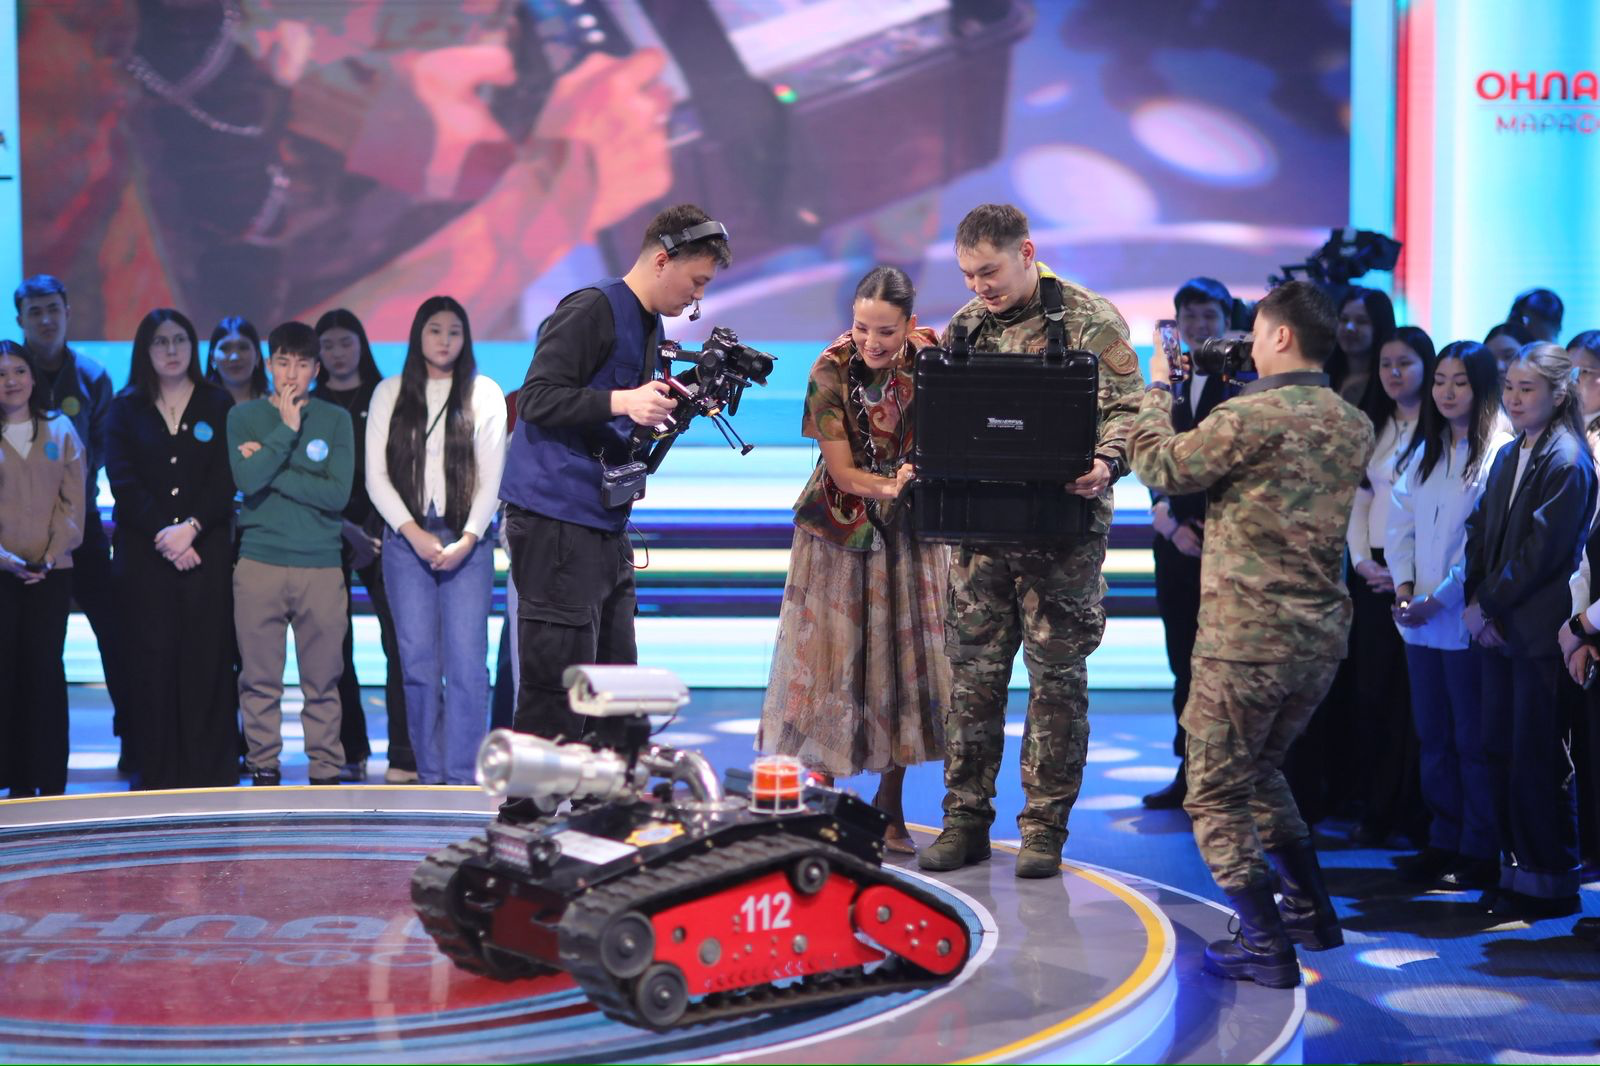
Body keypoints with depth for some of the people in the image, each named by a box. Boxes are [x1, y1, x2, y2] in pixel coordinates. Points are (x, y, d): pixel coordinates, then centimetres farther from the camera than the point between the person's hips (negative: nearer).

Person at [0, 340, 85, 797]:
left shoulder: (60, 429, 9)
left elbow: (73, 501, 4)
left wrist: (52, 554, -8)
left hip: (50, 570, 1)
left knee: (45, 670, 0)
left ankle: (49, 780, 3)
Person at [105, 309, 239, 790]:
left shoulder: (218, 405, 9)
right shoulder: (127, 408, 11)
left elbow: (225, 481, 0)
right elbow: (122, 481, 0)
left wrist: (191, 527, -15)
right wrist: (161, 532, -12)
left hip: (206, 550, 0)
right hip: (143, 552, 1)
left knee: (208, 660, -3)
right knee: (152, 661, -2)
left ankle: (212, 776, 1)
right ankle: (158, 776, 3)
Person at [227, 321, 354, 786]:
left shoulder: (335, 420, 7)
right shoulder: (245, 416, 7)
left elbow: (337, 493, -6)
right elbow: (248, 480, -10)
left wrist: (270, 468, -8)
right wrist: (286, 430, -8)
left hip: (321, 566, 0)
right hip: (259, 562, 0)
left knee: (322, 682, 2)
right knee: (260, 679, 2)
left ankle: (326, 773, 9)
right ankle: (264, 770, 12)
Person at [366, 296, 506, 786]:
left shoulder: (485, 394, 8)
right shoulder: (390, 394, 10)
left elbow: (492, 477, 4)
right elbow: (376, 476, 5)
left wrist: (467, 539, -8)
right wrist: (415, 533, -7)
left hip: (466, 540, -1)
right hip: (406, 538, 1)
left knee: (466, 662, -10)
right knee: (418, 663, -3)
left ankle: (464, 778, -9)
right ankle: (431, 777, 2)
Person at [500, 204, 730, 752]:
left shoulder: (650, 325, 19)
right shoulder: (590, 310, -10)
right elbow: (536, 399, -17)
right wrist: (623, 401, -26)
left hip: (606, 528, 9)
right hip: (556, 524, -9)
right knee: (557, 686, -9)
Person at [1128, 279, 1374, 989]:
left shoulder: (1253, 416, -16)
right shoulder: (1355, 427, 8)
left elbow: (1159, 465, -6)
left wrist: (1158, 388, 10)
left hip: (1247, 636, -8)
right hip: (1321, 637, 8)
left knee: (1216, 792, 3)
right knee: (1261, 770, 27)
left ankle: (1265, 944, 1)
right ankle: (1311, 912, 29)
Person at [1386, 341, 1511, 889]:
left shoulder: (1498, 454, -10)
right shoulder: (1422, 452, 12)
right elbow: (1400, 524, 11)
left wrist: (1438, 599, -15)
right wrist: (1404, 587, -3)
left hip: (1466, 619, -7)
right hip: (1419, 618, 7)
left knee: (1474, 741, 0)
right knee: (1433, 738, 12)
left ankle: (1480, 853, 9)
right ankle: (1444, 841, 22)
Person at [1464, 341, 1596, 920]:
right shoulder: (1508, 456, 13)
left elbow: (1542, 550, -16)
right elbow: (1480, 531, 12)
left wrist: (1488, 605, -11)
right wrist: (1476, 602, -1)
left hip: (1540, 633, -8)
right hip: (1500, 631, 8)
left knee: (1538, 762, -1)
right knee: (1502, 753, 12)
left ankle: (1550, 885, 9)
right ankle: (1516, 868, 22)